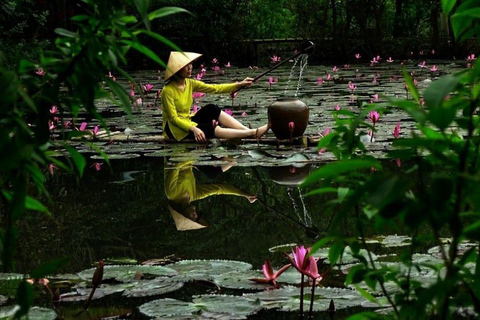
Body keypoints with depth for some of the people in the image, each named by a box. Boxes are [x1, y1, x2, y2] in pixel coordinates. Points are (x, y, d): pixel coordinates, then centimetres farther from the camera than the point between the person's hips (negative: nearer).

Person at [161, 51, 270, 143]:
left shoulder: (190, 83, 2)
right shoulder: (168, 90, -19)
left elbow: (214, 88, -1)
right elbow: (173, 118, -21)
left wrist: (239, 85, -8)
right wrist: (193, 129, -33)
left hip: (187, 121, 7)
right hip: (174, 129, -7)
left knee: (211, 109, -16)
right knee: (210, 129, -26)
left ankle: (247, 130, -24)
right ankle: (253, 133, -33)